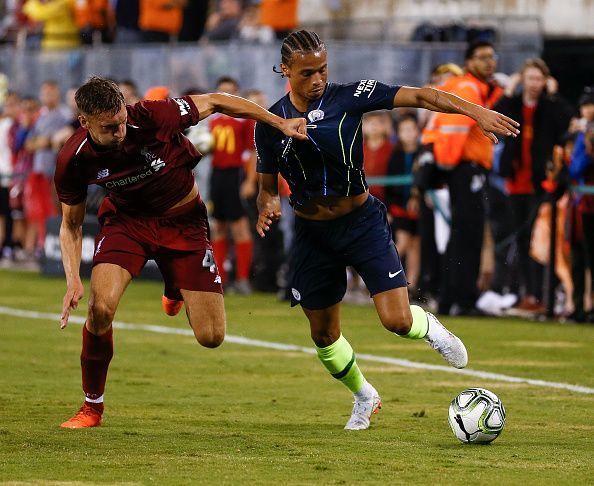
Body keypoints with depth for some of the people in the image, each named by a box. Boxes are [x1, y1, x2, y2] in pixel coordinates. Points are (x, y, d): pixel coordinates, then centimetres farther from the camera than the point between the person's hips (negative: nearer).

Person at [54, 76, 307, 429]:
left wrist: (279, 123, -11)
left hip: (183, 221, 0)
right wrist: (73, 280, -21)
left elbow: (214, 102, -13)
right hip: (126, 220, 0)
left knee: (211, 337, -5)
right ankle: (92, 407, -4)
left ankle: (177, 288, 33)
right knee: (101, 307, -27)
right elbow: (71, 224, -6)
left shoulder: (152, 118, -28)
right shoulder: (74, 161, -21)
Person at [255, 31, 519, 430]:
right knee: (324, 336, 11)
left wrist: (476, 111, -30)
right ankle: (365, 397, 40)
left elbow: (419, 97, -17)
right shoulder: (270, 124, -5)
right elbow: (267, 187, 7)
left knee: (397, 321, -15)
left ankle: (429, 327, 23)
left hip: (362, 221, -2)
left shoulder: (349, 97, -12)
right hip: (313, 233, 3)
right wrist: (268, 208, -18)